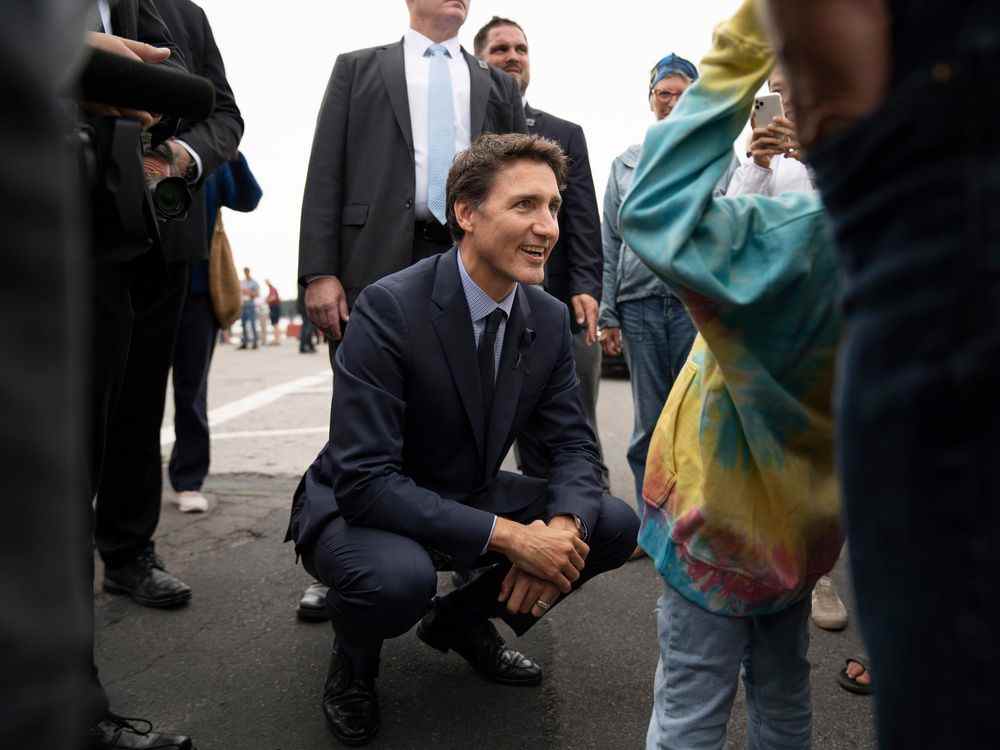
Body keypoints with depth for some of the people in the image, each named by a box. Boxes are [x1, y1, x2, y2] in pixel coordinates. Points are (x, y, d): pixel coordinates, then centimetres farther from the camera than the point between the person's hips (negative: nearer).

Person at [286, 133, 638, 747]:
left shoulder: (550, 318, -6)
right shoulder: (390, 307, -27)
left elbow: (575, 444, -3)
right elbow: (364, 480, -31)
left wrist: (561, 526, -26)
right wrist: (511, 537, -35)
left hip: (471, 498, 6)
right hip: (361, 506, -6)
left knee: (615, 526, -8)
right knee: (400, 576, -38)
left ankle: (464, 619, 15)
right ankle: (354, 663, 2)